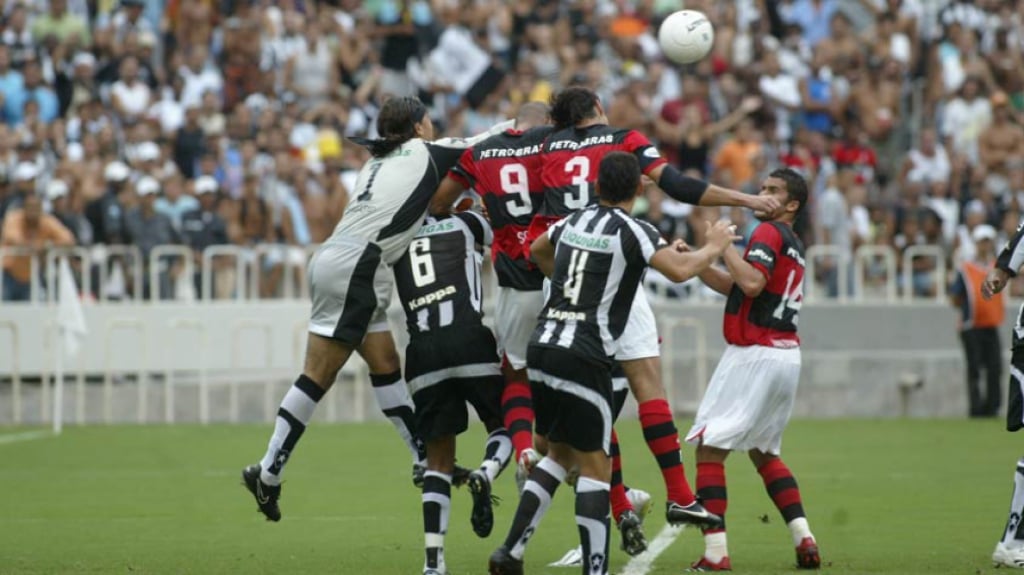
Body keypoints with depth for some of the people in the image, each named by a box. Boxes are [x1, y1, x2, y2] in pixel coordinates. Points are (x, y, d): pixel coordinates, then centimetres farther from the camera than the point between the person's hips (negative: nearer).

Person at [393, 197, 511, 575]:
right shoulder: (465, 224, 13)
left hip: (423, 350, 2)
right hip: (469, 338, -2)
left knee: (438, 459, 10)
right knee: (503, 426, 19)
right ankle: (486, 474, -16)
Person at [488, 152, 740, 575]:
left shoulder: (574, 222, 14)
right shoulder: (632, 232, -7)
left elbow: (536, 250, 34)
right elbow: (679, 270, -20)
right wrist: (714, 247, -1)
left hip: (542, 349, 7)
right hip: (583, 360, -7)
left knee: (560, 453, 20)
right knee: (595, 466, -1)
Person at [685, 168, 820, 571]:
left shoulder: (769, 233, -9)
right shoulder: (794, 246, 19)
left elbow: (752, 283, -25)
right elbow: (734, 286, 22)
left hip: (754, 356, -9)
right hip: (787, 357, 9)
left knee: (709, 448, -6)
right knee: (763, 454, 21)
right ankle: (804, 541, 9)